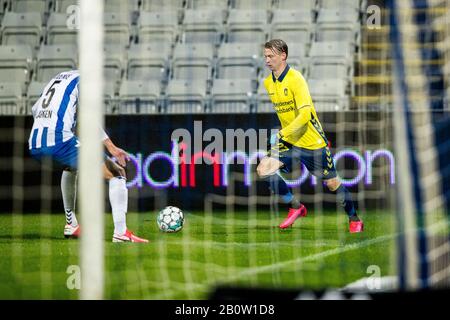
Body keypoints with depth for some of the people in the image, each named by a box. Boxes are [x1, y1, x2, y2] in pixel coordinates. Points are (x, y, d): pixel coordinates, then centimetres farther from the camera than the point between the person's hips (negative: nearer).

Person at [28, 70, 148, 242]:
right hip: (59, 142, -8)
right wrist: (111, 147, -15)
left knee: (70, 166, 41)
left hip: (34, 145, 8)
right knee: (117, 174, -1)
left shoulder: (59, 78, 25)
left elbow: (35, 110, 33)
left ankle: (71, 225, 39)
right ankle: (120, 232, -12)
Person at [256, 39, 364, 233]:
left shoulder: (295, 79, -18)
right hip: (288, 141, 6)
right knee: (264, 169, -14)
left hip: (312, 141, -6)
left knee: (332, 182, 3)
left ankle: (354, 219, 25)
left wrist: (282, 135, -29)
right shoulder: (268, 83, 3)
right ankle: (296, 207, 2)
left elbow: (305, 114, -26)